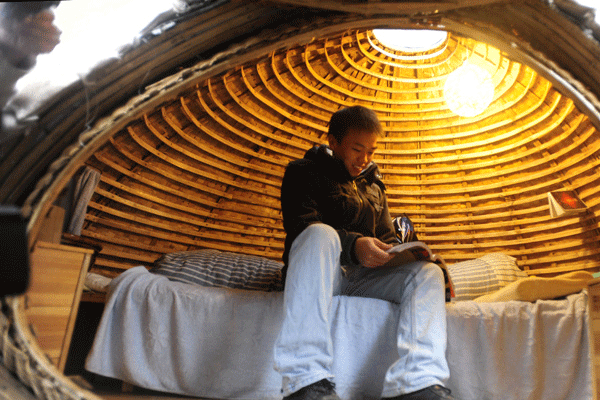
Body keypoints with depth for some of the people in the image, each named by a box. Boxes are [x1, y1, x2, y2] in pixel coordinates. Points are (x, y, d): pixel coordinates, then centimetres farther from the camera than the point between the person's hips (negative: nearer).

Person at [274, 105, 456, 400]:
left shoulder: (373, 186, 28)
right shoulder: (305, 172, 9)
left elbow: (386, 238, 23)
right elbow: (300, 225, -8)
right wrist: (352, 246, -26)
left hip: (362, 276, 5)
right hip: (318, 274, -5)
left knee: (428, 273, -17)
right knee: (320, 234, -37)